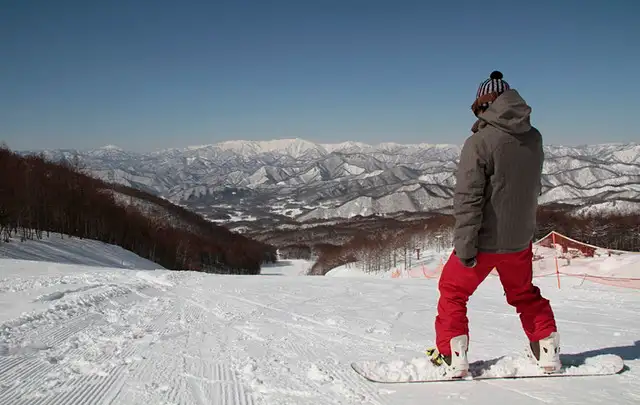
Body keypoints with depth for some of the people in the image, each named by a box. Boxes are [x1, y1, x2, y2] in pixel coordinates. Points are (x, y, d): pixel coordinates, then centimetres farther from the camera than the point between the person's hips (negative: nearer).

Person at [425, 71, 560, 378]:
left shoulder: (479, 142, -19)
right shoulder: (534, 139, 1)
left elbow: (468, 199, -21)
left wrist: (464, 244, -18)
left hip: (485, 239, -5)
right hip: (520, 239, 6)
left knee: (452, 291, 12)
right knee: (524, 293, 25)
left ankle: (453, 357, 10)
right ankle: (548, 352, 29)